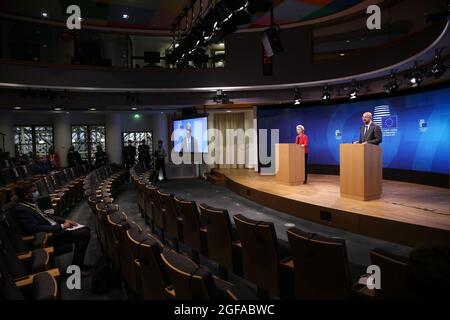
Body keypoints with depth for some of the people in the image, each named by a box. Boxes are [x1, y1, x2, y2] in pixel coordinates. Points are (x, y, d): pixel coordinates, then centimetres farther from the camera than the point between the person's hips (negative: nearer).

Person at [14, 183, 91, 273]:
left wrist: (65, 220, 7)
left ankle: (78, 264, 10)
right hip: (49, 238, -10)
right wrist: (61, 226, -23)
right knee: (85, 233, -17)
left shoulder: (31, 204, 10)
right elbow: (36, 229, -27)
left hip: (55, 228, 10)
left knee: (85, 229, 5)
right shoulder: (22, 209, -19)